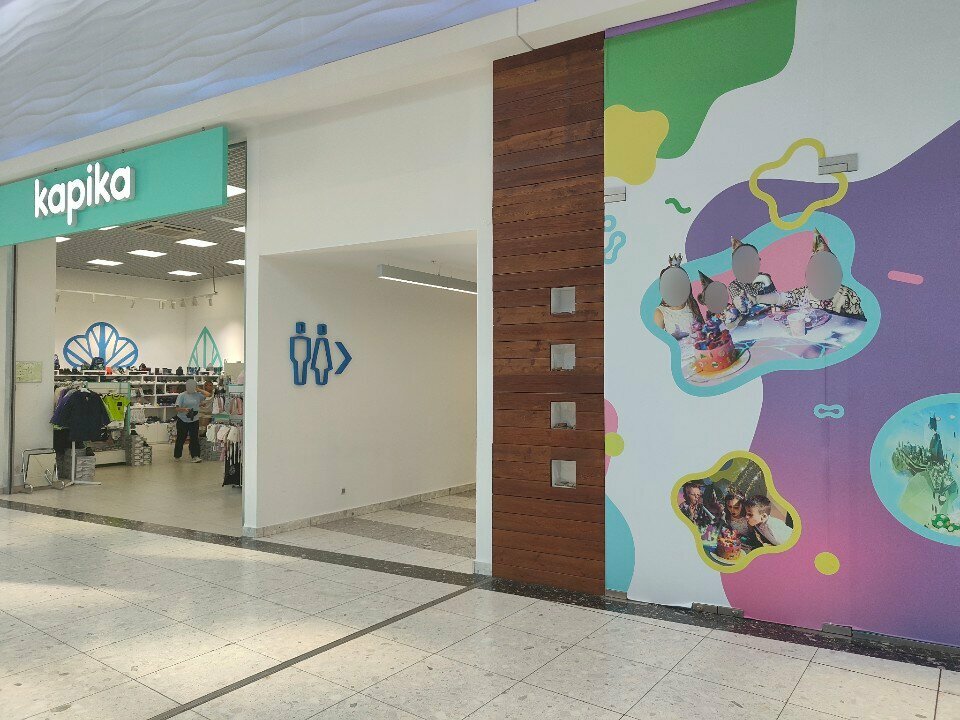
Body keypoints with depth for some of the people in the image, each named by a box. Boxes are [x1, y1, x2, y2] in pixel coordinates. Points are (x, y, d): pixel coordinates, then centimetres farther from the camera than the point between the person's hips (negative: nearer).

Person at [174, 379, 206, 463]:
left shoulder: (198, 395, 6)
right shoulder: (182, 395, -5)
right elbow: (177, 408, -10)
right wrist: (184, 409, -29)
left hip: (194, 420, 3)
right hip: (182, 420, -3)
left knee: (194, 438, -2)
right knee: (181, 438, 8)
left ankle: (195, 456, -1)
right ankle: (177, 455, 23)